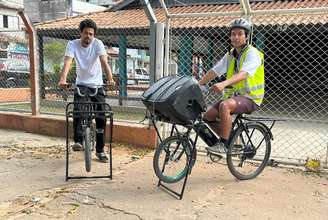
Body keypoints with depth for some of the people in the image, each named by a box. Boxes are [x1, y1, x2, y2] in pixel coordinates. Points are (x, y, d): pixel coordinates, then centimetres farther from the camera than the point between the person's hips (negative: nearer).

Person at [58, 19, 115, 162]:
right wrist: (63, 79, -43)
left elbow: (104, 62, -26)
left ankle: (100, 150, 11)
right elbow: (67, 62, -24)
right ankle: (78, 141, -11)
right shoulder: (73, 44, -10)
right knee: (78, 111, -25)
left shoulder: (97, 43, -11)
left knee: (101, 118, -1)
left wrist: (110, 78, -43)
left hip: (97, 85, 0)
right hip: (81, 84, 0)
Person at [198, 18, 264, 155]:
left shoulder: (252, 53, -12)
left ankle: (223, 145, -24)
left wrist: (223, 84, -46)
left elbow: (243, 75, -30)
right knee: (208, 116, -4)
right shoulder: (230, 55, 12)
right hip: (234, 95, 8)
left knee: (224, 106, -35)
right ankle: (231, 140, 13)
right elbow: (213, 72, 7)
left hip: (250, 98, -8)